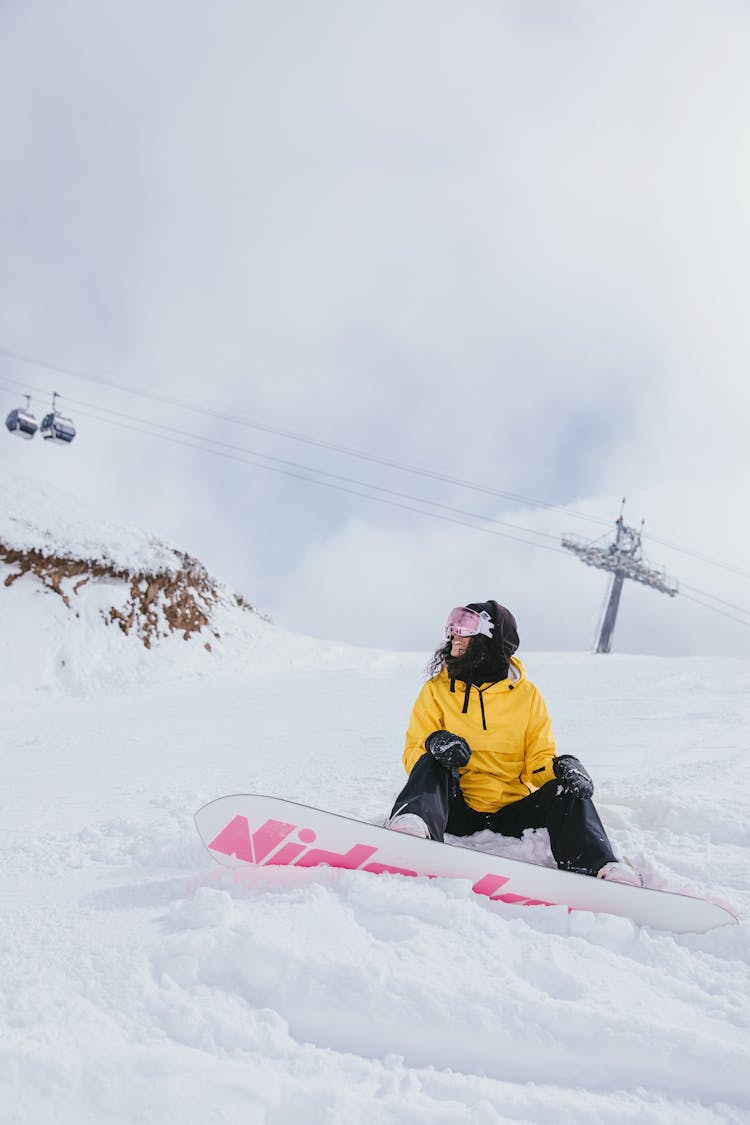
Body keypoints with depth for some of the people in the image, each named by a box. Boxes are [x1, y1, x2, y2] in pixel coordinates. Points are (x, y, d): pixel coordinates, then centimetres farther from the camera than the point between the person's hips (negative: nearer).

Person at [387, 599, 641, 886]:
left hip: (511, 813, 1)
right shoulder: (437, 690, 7)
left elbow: (538, 760, 5)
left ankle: (596, 867, -40)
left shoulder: (527, 695, 8)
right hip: (457, 812, 0)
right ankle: (412, 822, -54)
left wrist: (561, 767, -19)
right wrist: (433, 745, -22)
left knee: (566, 789, -23)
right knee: (434, 762, -26)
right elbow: (413, 754, 2)